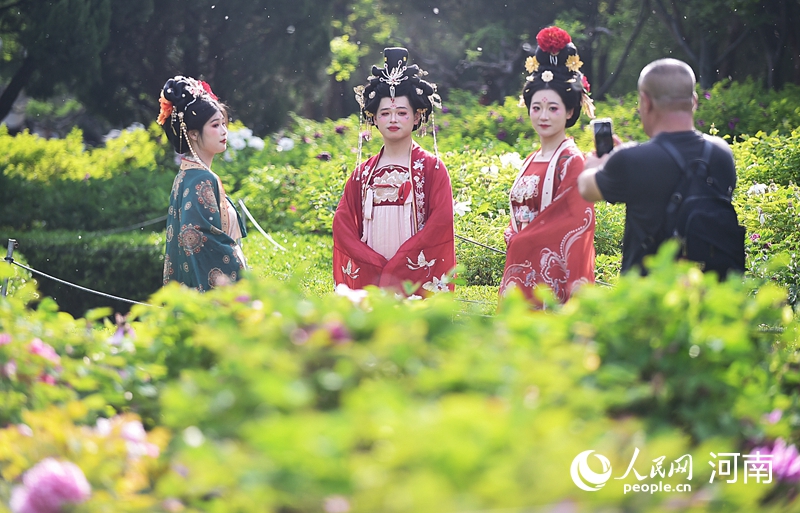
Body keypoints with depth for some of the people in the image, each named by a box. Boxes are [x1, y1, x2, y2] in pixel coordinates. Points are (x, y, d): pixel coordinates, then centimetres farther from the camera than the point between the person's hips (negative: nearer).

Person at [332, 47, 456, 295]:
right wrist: (375, 263, -10)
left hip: (416, 280, -3)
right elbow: (342, 223, 6)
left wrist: (397, 265, -14)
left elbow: (441, 221, -7)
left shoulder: (431, 167, 3)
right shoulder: (363, 172, 12)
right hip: (368, 279, 3)